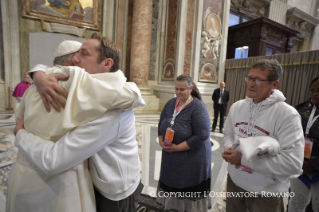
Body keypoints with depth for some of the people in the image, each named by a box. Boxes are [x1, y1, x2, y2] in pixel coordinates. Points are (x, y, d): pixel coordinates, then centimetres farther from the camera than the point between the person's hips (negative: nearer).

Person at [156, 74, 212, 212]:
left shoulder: (198, 108, -18)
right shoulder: (170, 103, 2)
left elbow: (202, 135, -23)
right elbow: (161, 124, 11)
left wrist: (177, 147, -20)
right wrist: (161, 141, -5)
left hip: (192, 158, -6)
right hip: (170, 157, 6)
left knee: (189, 189, 12)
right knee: (171, 184, 21)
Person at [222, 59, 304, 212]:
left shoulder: (287, 115, -20)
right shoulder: (237, 106, -3)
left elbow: (292, 163, -25)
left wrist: (243, 158, -26)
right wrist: (229, 149, -15)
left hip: (266, 193, -4)